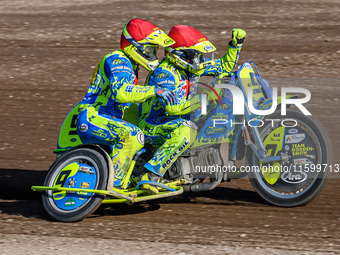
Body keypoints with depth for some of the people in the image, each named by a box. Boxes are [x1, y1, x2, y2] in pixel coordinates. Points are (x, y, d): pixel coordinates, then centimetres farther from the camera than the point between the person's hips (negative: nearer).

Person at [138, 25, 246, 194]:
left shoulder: (192, 67, 4)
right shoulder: (164, 73, -22)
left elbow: (225, 66, 17)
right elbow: (173, 107, -32)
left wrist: (236, 44, 3)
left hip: (179, 120, 9)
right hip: (152, 126, -9)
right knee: (185, 131, -41)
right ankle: (150, 176, -43)